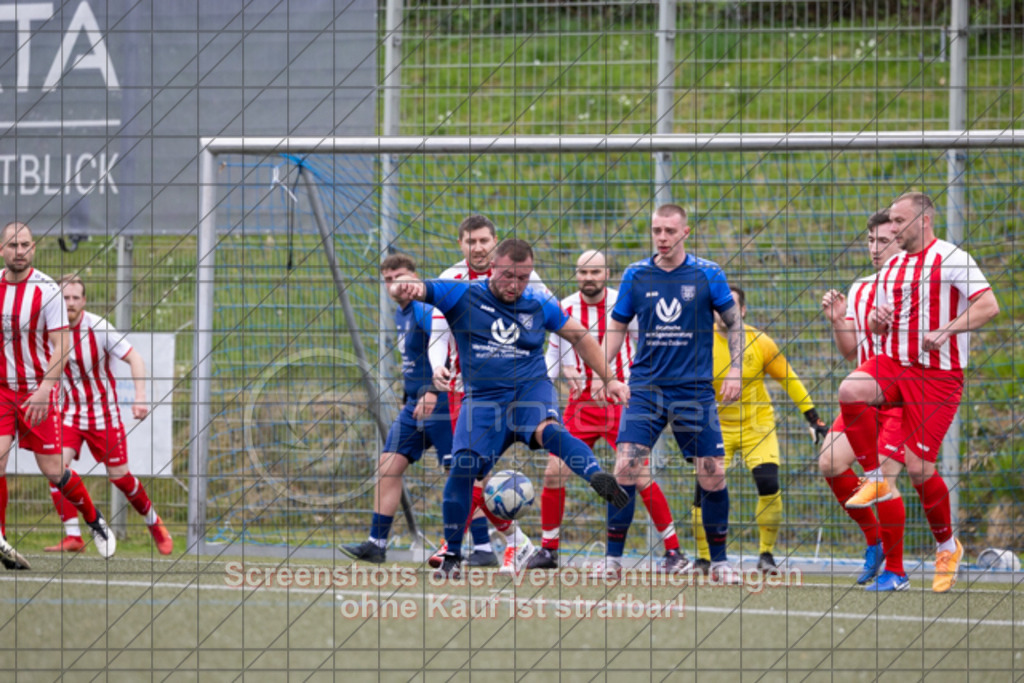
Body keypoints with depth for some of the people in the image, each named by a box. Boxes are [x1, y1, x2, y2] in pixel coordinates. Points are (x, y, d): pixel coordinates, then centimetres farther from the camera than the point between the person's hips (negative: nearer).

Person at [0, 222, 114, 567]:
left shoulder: (47, 290, -12)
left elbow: (61, 347, -15)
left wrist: (43, 390, -26)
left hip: (38, 389, -3)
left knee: (52, 470, -1)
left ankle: (94, 520, 25)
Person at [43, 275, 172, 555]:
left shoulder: (98, 328, -17)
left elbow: (135, 358, -15)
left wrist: (140, 397, -26)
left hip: (103, 413, -3)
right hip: (69, 412, 3)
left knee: (119, 476, 1)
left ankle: (154, 523, 27)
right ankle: (72, 537, -15)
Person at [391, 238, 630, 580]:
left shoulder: (539, 304, 8)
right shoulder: (463, 296, 2)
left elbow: (579, 336, 21)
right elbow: (412, 290, -7)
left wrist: (609, 379, 17)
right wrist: (406, 288, -33)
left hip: (532, 389, 0)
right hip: (484, 397, 0)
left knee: (548, 430, -34)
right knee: (463, 466, -19)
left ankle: (601, 480, -59)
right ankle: (452, 556, -4)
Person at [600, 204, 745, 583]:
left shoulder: (708, 275, -1)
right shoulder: (636, 276, 3)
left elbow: (734, 323, 8)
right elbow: (616, 327, 13)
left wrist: (735, 370, -1)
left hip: (695, 390, -1)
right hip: (646, 387, 1)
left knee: (713, 476, -3)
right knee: (625, 468, -13)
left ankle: (719, 561, 14)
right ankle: (613, 558, -4)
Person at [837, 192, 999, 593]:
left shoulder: (951, 259, -6)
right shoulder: (890, 269, 15)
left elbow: (988, 306, -15)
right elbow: (875, 327, 24)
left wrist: (945, 331, -26)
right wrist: (878, 320, -1)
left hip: (939, 375, -6)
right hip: (894, 363, 6)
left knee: (918, 467, -9)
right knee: (850, 390, -27)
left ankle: (947, 546, 14)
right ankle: (876, 478, -9)